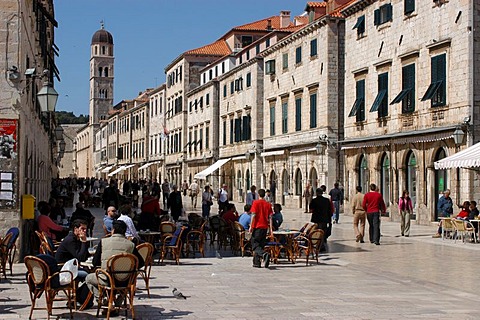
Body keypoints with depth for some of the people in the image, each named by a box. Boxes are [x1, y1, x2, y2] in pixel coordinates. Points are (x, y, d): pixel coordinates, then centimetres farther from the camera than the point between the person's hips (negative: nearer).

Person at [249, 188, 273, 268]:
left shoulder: (256, 203, -5)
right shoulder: (268, 204, 7)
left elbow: (253, 215, -11)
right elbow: (270, 218, 4)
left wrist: (251, 226, -7)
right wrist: (271, 229, 5)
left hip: (257, 226, -5)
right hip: (265, 227, 5)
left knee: (255, 245, -2)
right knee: (261, 245, 12)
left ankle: (265, 254, -29)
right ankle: (257, 263, 13)